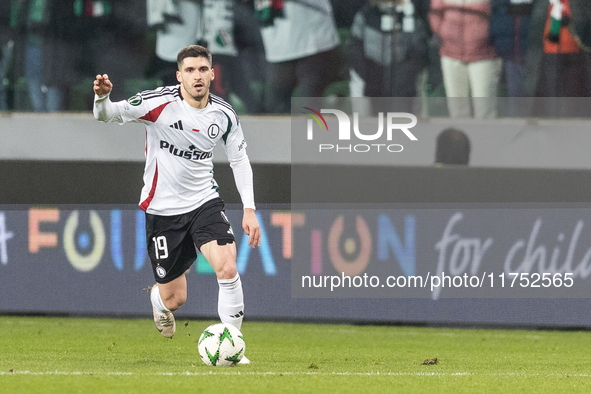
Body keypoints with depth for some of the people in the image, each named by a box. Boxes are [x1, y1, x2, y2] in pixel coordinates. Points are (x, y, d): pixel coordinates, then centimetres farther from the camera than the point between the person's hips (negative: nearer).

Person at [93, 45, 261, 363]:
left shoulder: (224, 114, -3)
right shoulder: (158, 102, -15)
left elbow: (239, 160, 9)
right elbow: (108, 115, -15)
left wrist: (249, 209, 2)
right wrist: (102, 98, -40)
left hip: (204, 202, 2)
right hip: (163, 208, -2)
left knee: (228, 268, -23)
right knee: (174, 300, 3)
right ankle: (158, 300, 44)